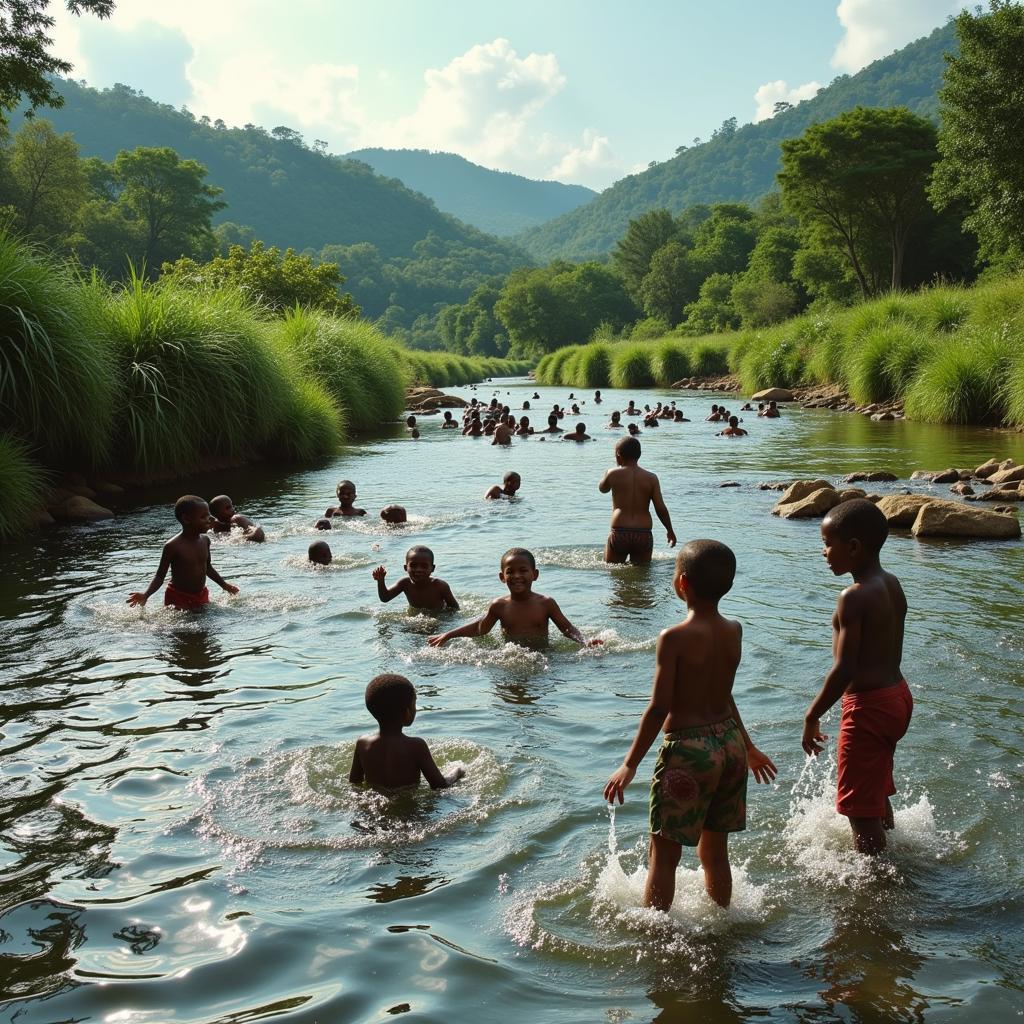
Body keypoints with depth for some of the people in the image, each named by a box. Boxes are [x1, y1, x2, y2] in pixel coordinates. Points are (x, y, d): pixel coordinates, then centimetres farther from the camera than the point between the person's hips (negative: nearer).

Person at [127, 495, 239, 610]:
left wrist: (224, 585, 27)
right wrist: (145, 595, -28)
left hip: (201, 596, 6)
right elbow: (160, 576, -13)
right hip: (178, 599, -6)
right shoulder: (173, 546, -18)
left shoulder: (205, 540, 0)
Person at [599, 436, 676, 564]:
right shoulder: (651, 478, 3)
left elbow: (602, 489, 21)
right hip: (644, 535, 2)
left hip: (619, 534, -2)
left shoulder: (614, 473, -1)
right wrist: (670, 531, 13)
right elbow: (661, 509, 0)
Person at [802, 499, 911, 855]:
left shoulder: (854, 597, -22)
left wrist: (812, 717, -14)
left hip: (868, 705, -10)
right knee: (877, 793, 26)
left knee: (859, 808, 1)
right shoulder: (892, 584, 5)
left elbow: (844, 670, -24)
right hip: (897, 694, 10)